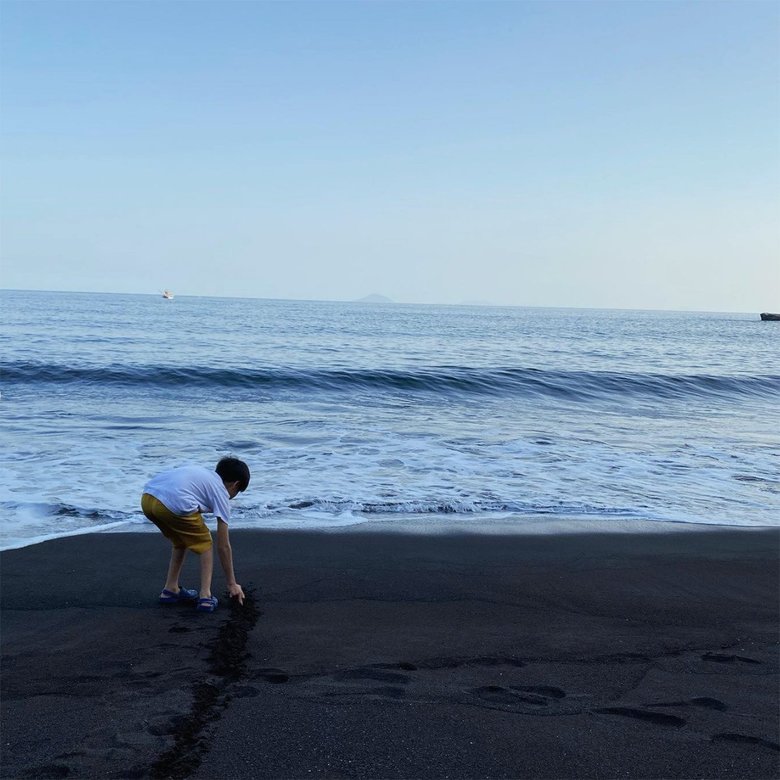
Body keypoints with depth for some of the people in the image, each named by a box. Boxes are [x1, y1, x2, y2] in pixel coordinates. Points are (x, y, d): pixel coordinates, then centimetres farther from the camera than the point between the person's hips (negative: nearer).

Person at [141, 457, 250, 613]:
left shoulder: (204, 474, 33)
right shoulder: (221, 494, 16)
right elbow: (223, 546, 17)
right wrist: (232, 584, 25)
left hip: (147, 498, 7)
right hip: (175, 504, -7)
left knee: (181, 541, 31)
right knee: (205, 545, 18)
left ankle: (170, 590, 34)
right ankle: (205, 597, 11)